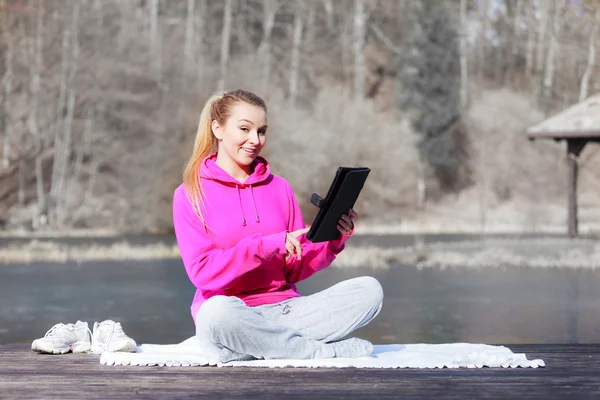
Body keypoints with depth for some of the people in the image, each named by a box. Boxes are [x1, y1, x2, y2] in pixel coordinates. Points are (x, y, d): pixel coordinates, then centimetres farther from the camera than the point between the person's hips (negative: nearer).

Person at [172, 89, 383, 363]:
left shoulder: (280, 189, 14)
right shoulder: (190, 195, 2)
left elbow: (296, 268, 11)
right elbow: (203, 272, -10)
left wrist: (334, 241, -7)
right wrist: (265, 246, -18)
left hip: (283, 311, 4)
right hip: (231, 317, -4)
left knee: (369, 290, -15)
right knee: (218, 311, -40)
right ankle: (324, 352, -21)